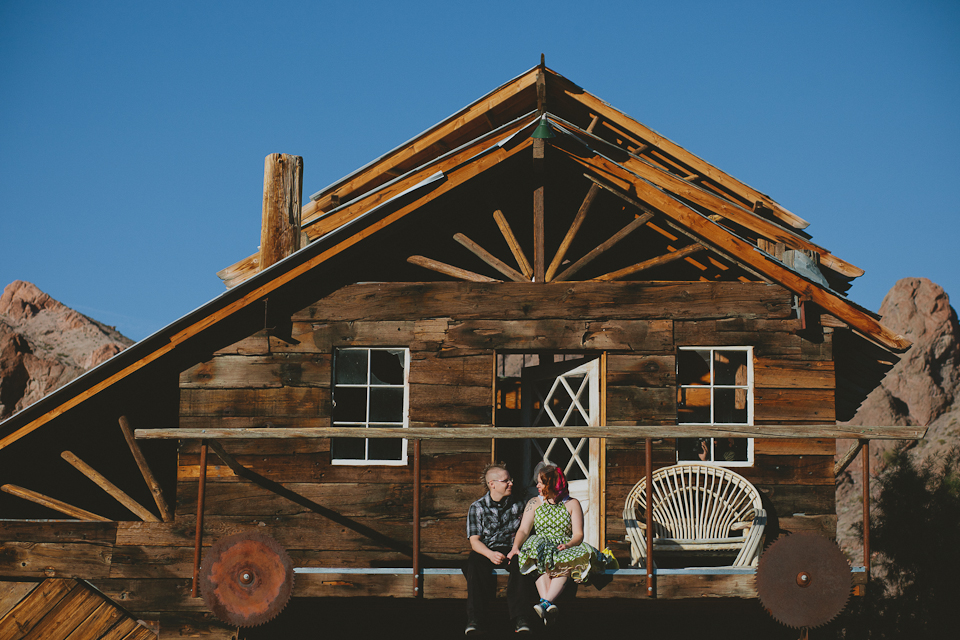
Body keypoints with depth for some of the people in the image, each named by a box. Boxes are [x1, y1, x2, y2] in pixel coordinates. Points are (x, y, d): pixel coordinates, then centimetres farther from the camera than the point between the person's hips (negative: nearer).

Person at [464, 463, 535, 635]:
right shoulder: (477, 508, 6)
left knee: (521, 565, -34)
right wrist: (491, 554, -24)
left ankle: (520, 618, -42)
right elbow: (474, 541, -3)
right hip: (485, 551, -1)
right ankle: (475, 618, -39)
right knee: (475, 565, -36)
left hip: (510, 550, 1)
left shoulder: (518, 505, 14)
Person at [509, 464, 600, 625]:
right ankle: (550, 605, -56)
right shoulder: (534, 503, 17)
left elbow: (578, 534, 1)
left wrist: (568, 545, -22)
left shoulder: (572, 504, 11)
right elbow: (523, 530, 5)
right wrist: (515, 547, -16)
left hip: (565, 547, -1)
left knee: (565, 563, -38)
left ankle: (546, 602, -56)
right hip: (539, 545, 1)